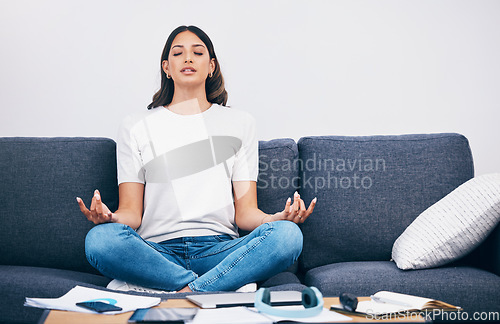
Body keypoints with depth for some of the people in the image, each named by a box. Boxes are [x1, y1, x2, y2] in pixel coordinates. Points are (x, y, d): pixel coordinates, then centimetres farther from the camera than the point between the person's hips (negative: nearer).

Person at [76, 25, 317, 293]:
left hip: (219, 249, 1)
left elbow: (245, 212, 8)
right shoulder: (136, 126, 14)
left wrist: (279, 218, -15)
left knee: (288, 235, -29)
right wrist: (109, 218, -18)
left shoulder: (239, 123, 16)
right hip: (158, 250, 0)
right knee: (100, 238, -32)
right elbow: (131, 213, 6)